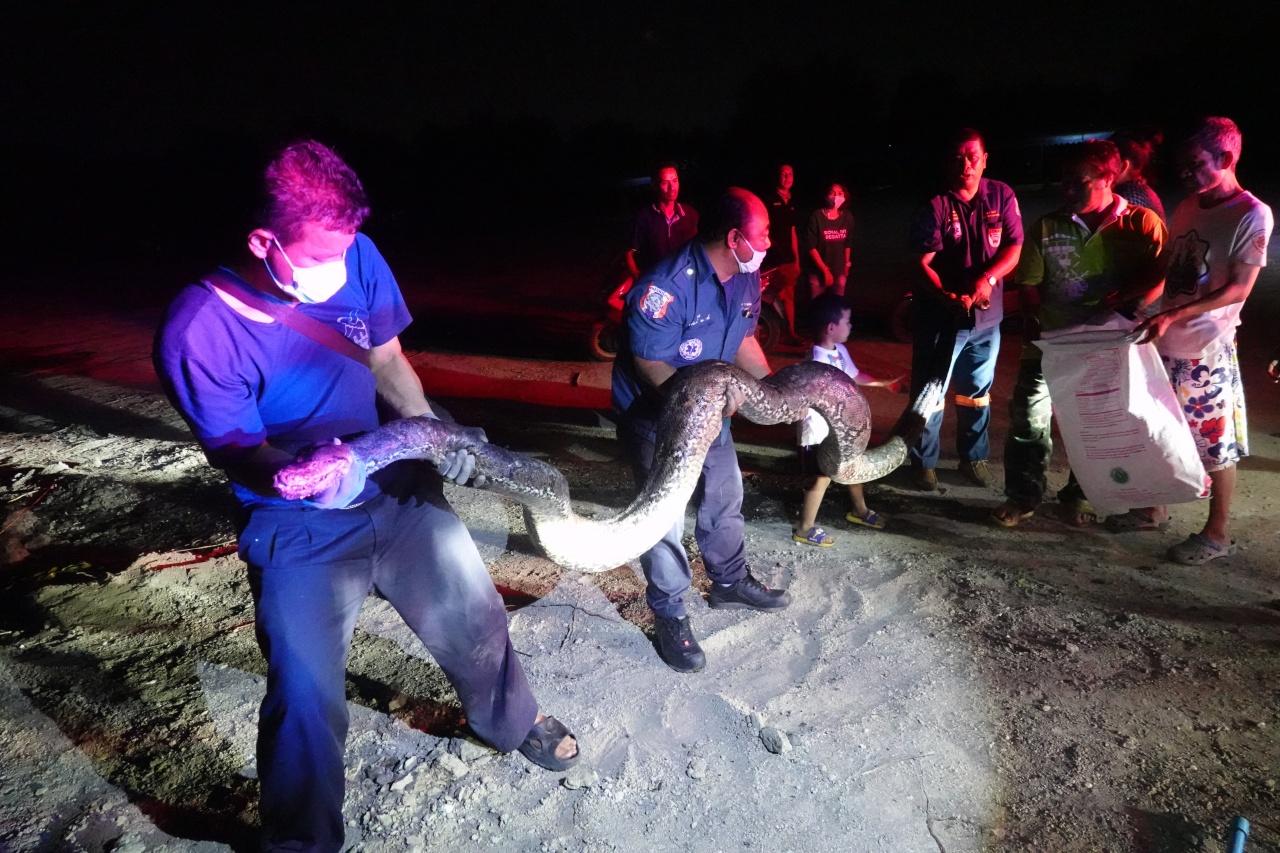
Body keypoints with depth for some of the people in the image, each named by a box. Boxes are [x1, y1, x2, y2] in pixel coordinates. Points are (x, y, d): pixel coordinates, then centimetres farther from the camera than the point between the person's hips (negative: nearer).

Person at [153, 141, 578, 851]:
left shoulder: (355, 257, -11)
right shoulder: (198, 331, -22)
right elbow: (237, 450, -13)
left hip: (396, 488, 5)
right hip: (298, 528, -4)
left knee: (474, 616, 17)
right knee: (305, 698, -4)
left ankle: (511, 721, 49)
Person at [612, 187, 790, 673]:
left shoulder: (747, 278, -6)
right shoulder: (668, 286, -31)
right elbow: (650, 365, -27)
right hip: (654, 412, -8)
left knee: (725, 498, 19)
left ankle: (730, 583, 41)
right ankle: (670, 615, 18)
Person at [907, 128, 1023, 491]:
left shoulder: (1001, 196, 1)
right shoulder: (935, 206, -9)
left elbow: (1014, 247, -2)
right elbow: (923, 263, -13)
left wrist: (987, 278, -20)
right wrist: (947, 296, -29)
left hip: (986, 315, 4)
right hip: (940, 315, -3)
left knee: (978, 392, 16)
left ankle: (973, 457, 32)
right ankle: (923, 462, 15)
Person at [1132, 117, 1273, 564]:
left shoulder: (1252, 215, -11)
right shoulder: (1187, 207, 9)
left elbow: (1238, 289, -15)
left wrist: (1173, 316, -25)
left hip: (1207, 348, -7)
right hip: (1166, 343, 7)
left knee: (1216, 445, 4)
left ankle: (1217, 533, 17)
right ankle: (1153, 506, 33)